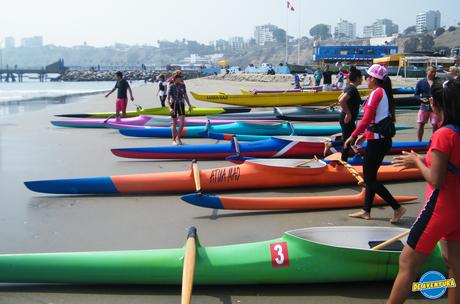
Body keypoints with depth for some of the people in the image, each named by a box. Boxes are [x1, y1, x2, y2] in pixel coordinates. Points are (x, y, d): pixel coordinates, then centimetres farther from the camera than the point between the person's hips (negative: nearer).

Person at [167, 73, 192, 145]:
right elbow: (168, 99, -12)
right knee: (174, 123, 4)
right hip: (173, 105, -3)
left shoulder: (183, 85, 0)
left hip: (181, 105, 3)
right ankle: (174, 139, 20)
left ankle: (178, 138, 11)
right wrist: (170, 108, -23)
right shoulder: (171, 86, -12)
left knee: (182, 123, -9)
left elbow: (185, 96, 9)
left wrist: (189, 105, 6)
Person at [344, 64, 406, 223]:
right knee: (370, 176, 16)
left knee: (369, 178, -2)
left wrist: (353, 136, -13)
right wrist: (364, 135, 19)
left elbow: (367, 119, -20)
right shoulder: (385, 93, 13)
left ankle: (397, 208, -2)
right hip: (383, 138, 10)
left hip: (377, 141, -10)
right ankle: (366, 210, 23)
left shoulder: (376, 93, -14)